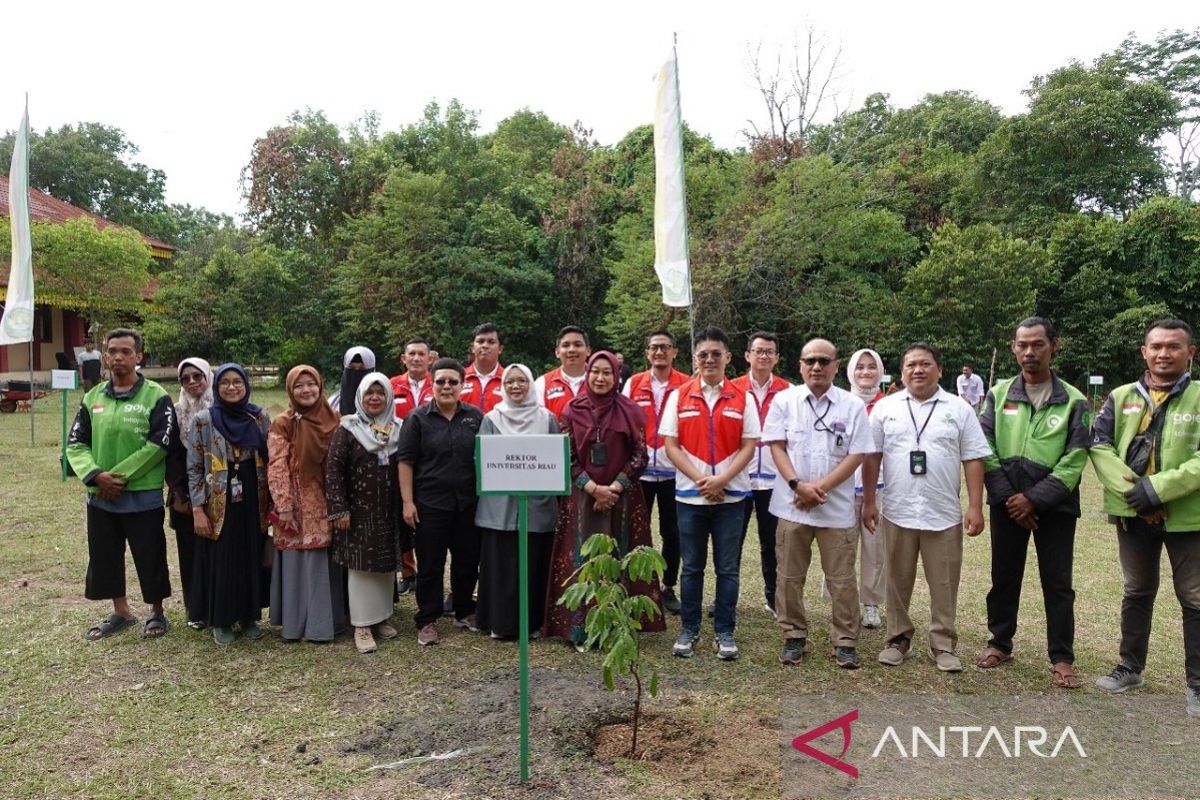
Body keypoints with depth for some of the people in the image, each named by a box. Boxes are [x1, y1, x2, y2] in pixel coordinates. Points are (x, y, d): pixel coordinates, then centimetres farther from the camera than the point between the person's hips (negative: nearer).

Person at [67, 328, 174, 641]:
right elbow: (76, 443, 5)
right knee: (104, 556, 15)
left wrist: (119, 476, -16)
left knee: (150, 558, 5)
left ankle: (157, 613, 24)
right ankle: (121, 612, 33)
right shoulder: (93, 398, 7)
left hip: (143, 497, -5)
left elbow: (158, 445, -15)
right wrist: (95, 475, -13)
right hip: (99, 497, 5)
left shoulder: (156, 397, -8)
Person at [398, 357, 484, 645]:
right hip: (430, 503, -3)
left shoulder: (476, 417, 5)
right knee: (430, 565, 4)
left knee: (468, 560, 13)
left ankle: (464, 612, 30)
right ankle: (427, 620, 16)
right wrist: (408, 502, -9)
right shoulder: (418, 419, -2)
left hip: (468, 503, 3)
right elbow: (405, 462, -3)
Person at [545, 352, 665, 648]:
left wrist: (614, 488, -11)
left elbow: (639, 456, -1)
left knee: (618, 561, 3)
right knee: (582, 560, 1)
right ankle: (581, 630, 9)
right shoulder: (573, 410, 3)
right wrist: (593, 488, -12)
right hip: (582, 498, 0)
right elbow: (567, 457, 0)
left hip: (621, 498, 0)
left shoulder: (629, 411, 1)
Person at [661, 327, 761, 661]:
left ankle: (724, 633, 18)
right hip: (690, 495, 0)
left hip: (731, 496, 0)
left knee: (727, 568, 7)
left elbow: (748, 447, -1)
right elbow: (671, 446, -1)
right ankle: (689, 630, 22)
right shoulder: (679, 396, 2)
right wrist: (700, 480, -12)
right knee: (691, 567, 9)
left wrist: (721, 480, -14)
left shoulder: (742, 399, 2)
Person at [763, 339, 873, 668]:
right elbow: (776, 446, -2)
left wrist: (821, 487, -13)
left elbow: (856, 455, -4)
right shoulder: (784, 401, 2)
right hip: (792, 505, 1)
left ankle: (845, 641, 20)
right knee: (790, 576, 9)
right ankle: (794, 636, 24)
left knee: (841, 579, 6)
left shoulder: (853, 406, 0)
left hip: (837, 508, 0)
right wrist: (798, 484, -15)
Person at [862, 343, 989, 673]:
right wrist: (868, 501, 1)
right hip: (897, 512, 1)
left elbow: (973, 460, 1)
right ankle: (898, 639, 24)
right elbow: (871, 457, 4)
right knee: (898, 581, 11)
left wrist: (975, 507, -5)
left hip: (944, 514, 0)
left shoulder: (959, 409, 2)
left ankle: (943, 645, 20)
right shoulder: (885, 408, 3)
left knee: (944, 584, 6)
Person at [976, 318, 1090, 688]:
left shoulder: (1074, 401, -1)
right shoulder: (999, 394, 4)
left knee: (1057, 584, 5)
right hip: (1007, 504, 2)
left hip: (1055, 506, -2)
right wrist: (1006, 496, -10)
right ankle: (1000, 643, 26)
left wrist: (1035, 499, -14)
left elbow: (1076, 458, -8)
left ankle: (1062, 658, 17)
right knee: (1004, 577, 12)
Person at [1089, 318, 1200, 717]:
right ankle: (1130, 667, 31)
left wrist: (1157, 488, -20)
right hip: (1133, 514, 3)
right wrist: (1129, 488, -16)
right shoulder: (1121, 397, 4)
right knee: (1137, 592, 17)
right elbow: (1099, 445, -3)